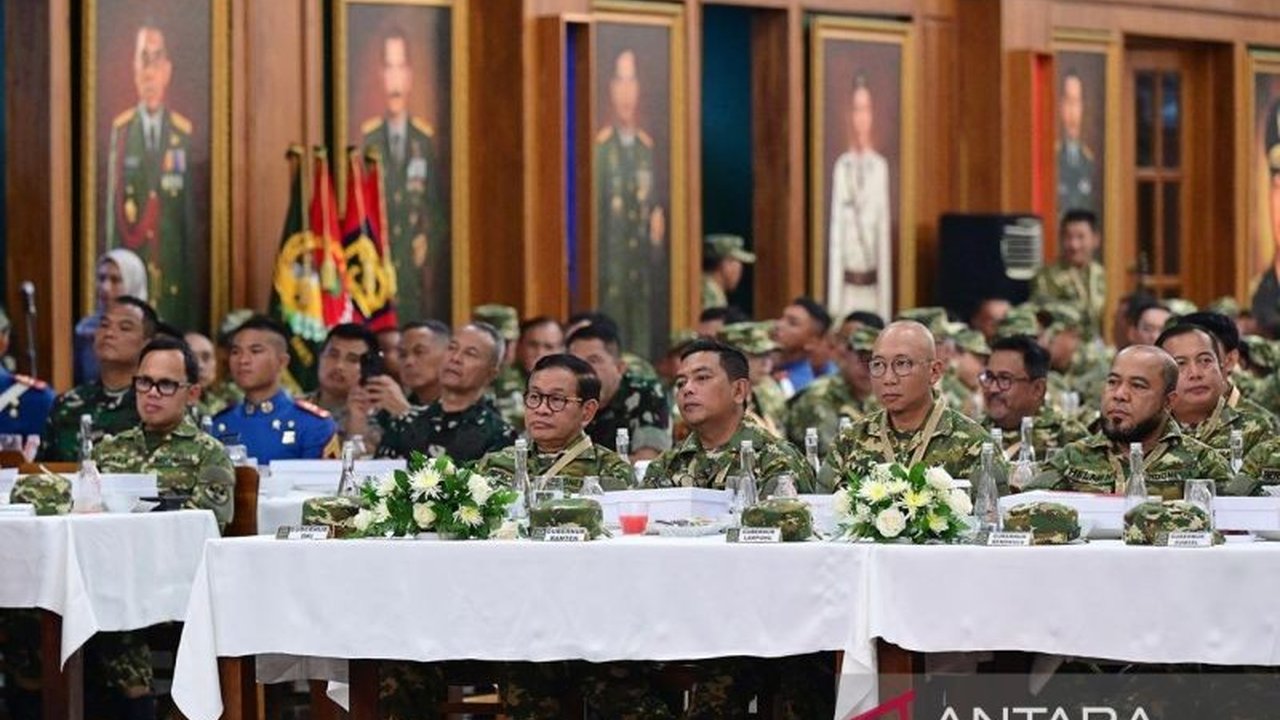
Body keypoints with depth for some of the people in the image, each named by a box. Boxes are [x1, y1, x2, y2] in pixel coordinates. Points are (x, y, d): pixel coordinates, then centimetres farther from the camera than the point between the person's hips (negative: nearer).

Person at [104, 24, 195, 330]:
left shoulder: (183, 132, 3)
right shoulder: (120, 129, 3)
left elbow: (191, 209, 4)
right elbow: (113, 205, 5)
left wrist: (190, 266, 2)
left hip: (173, 265, 0)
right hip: (131, 261, 0)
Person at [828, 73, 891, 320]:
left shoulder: (880, 167, 0)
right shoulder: (841, 168, 0)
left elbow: (884, 235, 1)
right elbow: (836, 235, 1)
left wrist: (886, 307, -2)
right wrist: (834, 303, -3)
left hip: (873, 283, 0)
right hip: (847, 283, 0)